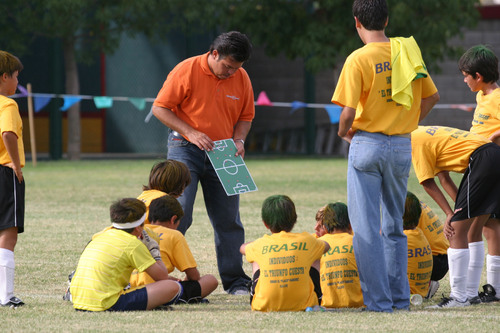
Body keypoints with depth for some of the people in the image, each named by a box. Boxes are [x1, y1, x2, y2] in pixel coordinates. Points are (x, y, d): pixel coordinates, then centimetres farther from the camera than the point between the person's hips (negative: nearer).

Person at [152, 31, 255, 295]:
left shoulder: (241, 78, 3)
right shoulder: (187, 71, -10)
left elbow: (245, 117, 16)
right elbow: (160, 108, -8)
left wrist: (239, 140, -4)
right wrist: (191, 133, -17)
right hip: (185, 150, -4)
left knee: (229, 221, 5)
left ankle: (235, 281, 13)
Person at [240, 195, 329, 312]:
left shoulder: (261, 244, 4)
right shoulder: (306, 240, 4)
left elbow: (243, 248, 30)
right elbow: (326, 246, 29)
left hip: (264, 306, 0)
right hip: (302, 304, 0)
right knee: (315, 260, 27)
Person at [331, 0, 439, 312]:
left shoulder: (358, 59, -12)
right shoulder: (408, 51, 4)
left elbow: (348, 112, -17)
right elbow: (431, 96, 12)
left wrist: (344, 132, 4)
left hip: (368, 144, -5)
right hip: (402, 146, 5)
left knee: (366, 226, 0)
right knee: (394, 225, 16)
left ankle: (378, 299, -2)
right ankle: (399, 297, 18)